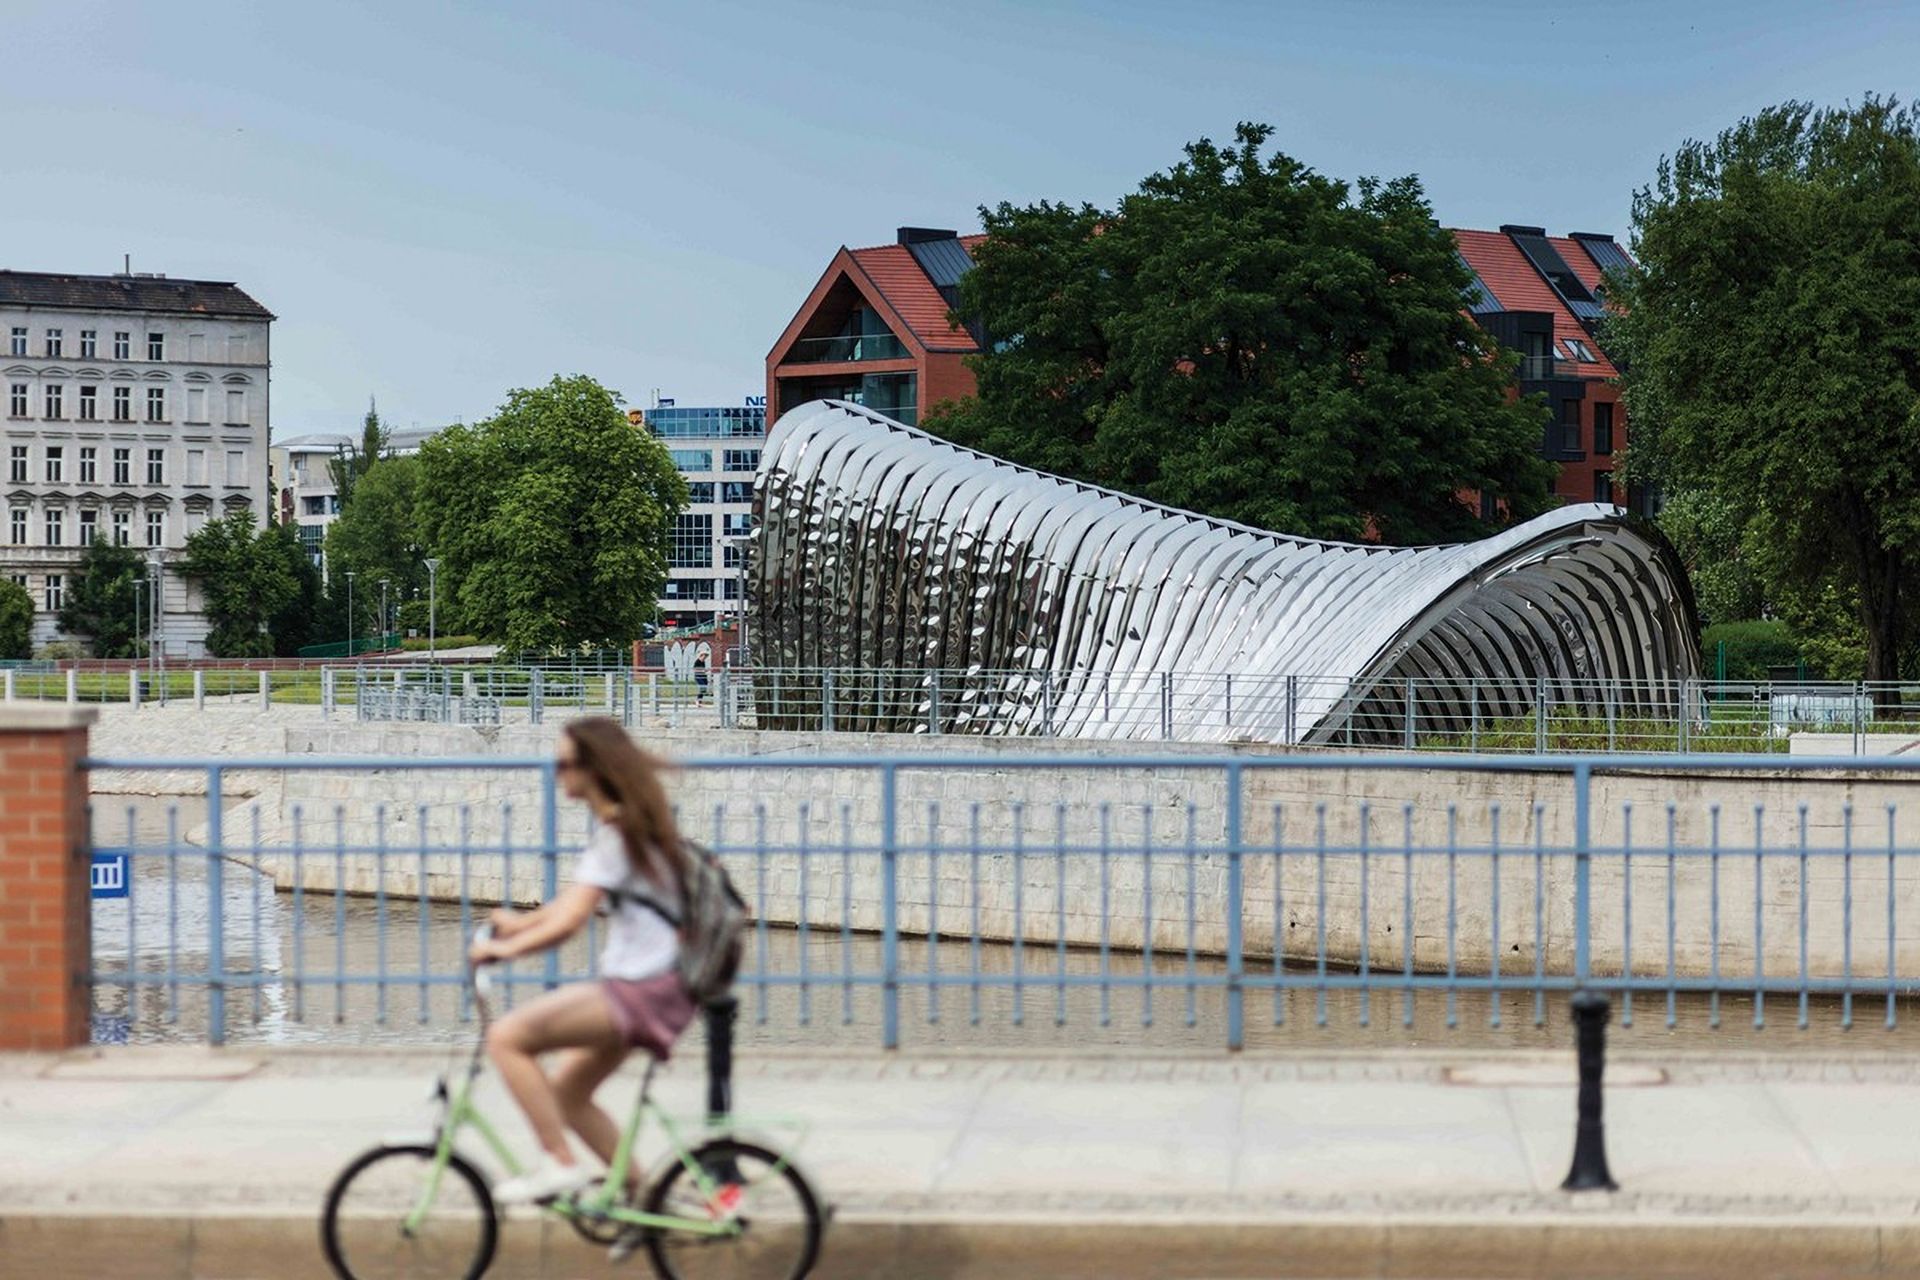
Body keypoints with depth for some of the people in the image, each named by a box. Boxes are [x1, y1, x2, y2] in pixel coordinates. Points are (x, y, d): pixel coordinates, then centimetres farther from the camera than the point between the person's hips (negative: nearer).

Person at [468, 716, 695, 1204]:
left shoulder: (617, 837, -16)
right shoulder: (633, 824, 14)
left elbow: (569, 921, -22)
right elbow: (577, 902, 27)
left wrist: (505, 947, -13)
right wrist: (524, 922, 24)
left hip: (639, 992, -10)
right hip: (651, 988, 10)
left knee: (507, 1037, -15)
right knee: (568, 1095, 19)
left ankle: (560, 1164, -12)